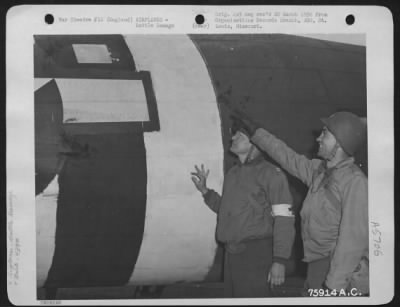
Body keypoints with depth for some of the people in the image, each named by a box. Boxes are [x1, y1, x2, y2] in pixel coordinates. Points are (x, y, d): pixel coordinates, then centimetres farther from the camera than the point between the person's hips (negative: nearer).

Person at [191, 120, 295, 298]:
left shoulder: (270, 173, -10)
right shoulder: (232, 174, 14)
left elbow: (284, 220, -16)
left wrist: (280, 261, -20)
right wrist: (205, 191, 14)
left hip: (256, 254, -7)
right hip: (231, 254, 8)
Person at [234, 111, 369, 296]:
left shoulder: (355, 181, -17)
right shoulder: (318, 170, 7)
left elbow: (353, 239, -22)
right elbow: (288, 157, 22)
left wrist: (333, 286, -23)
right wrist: (254, 130, 25)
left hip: (342, 273, -8)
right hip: (318, 266, 8)